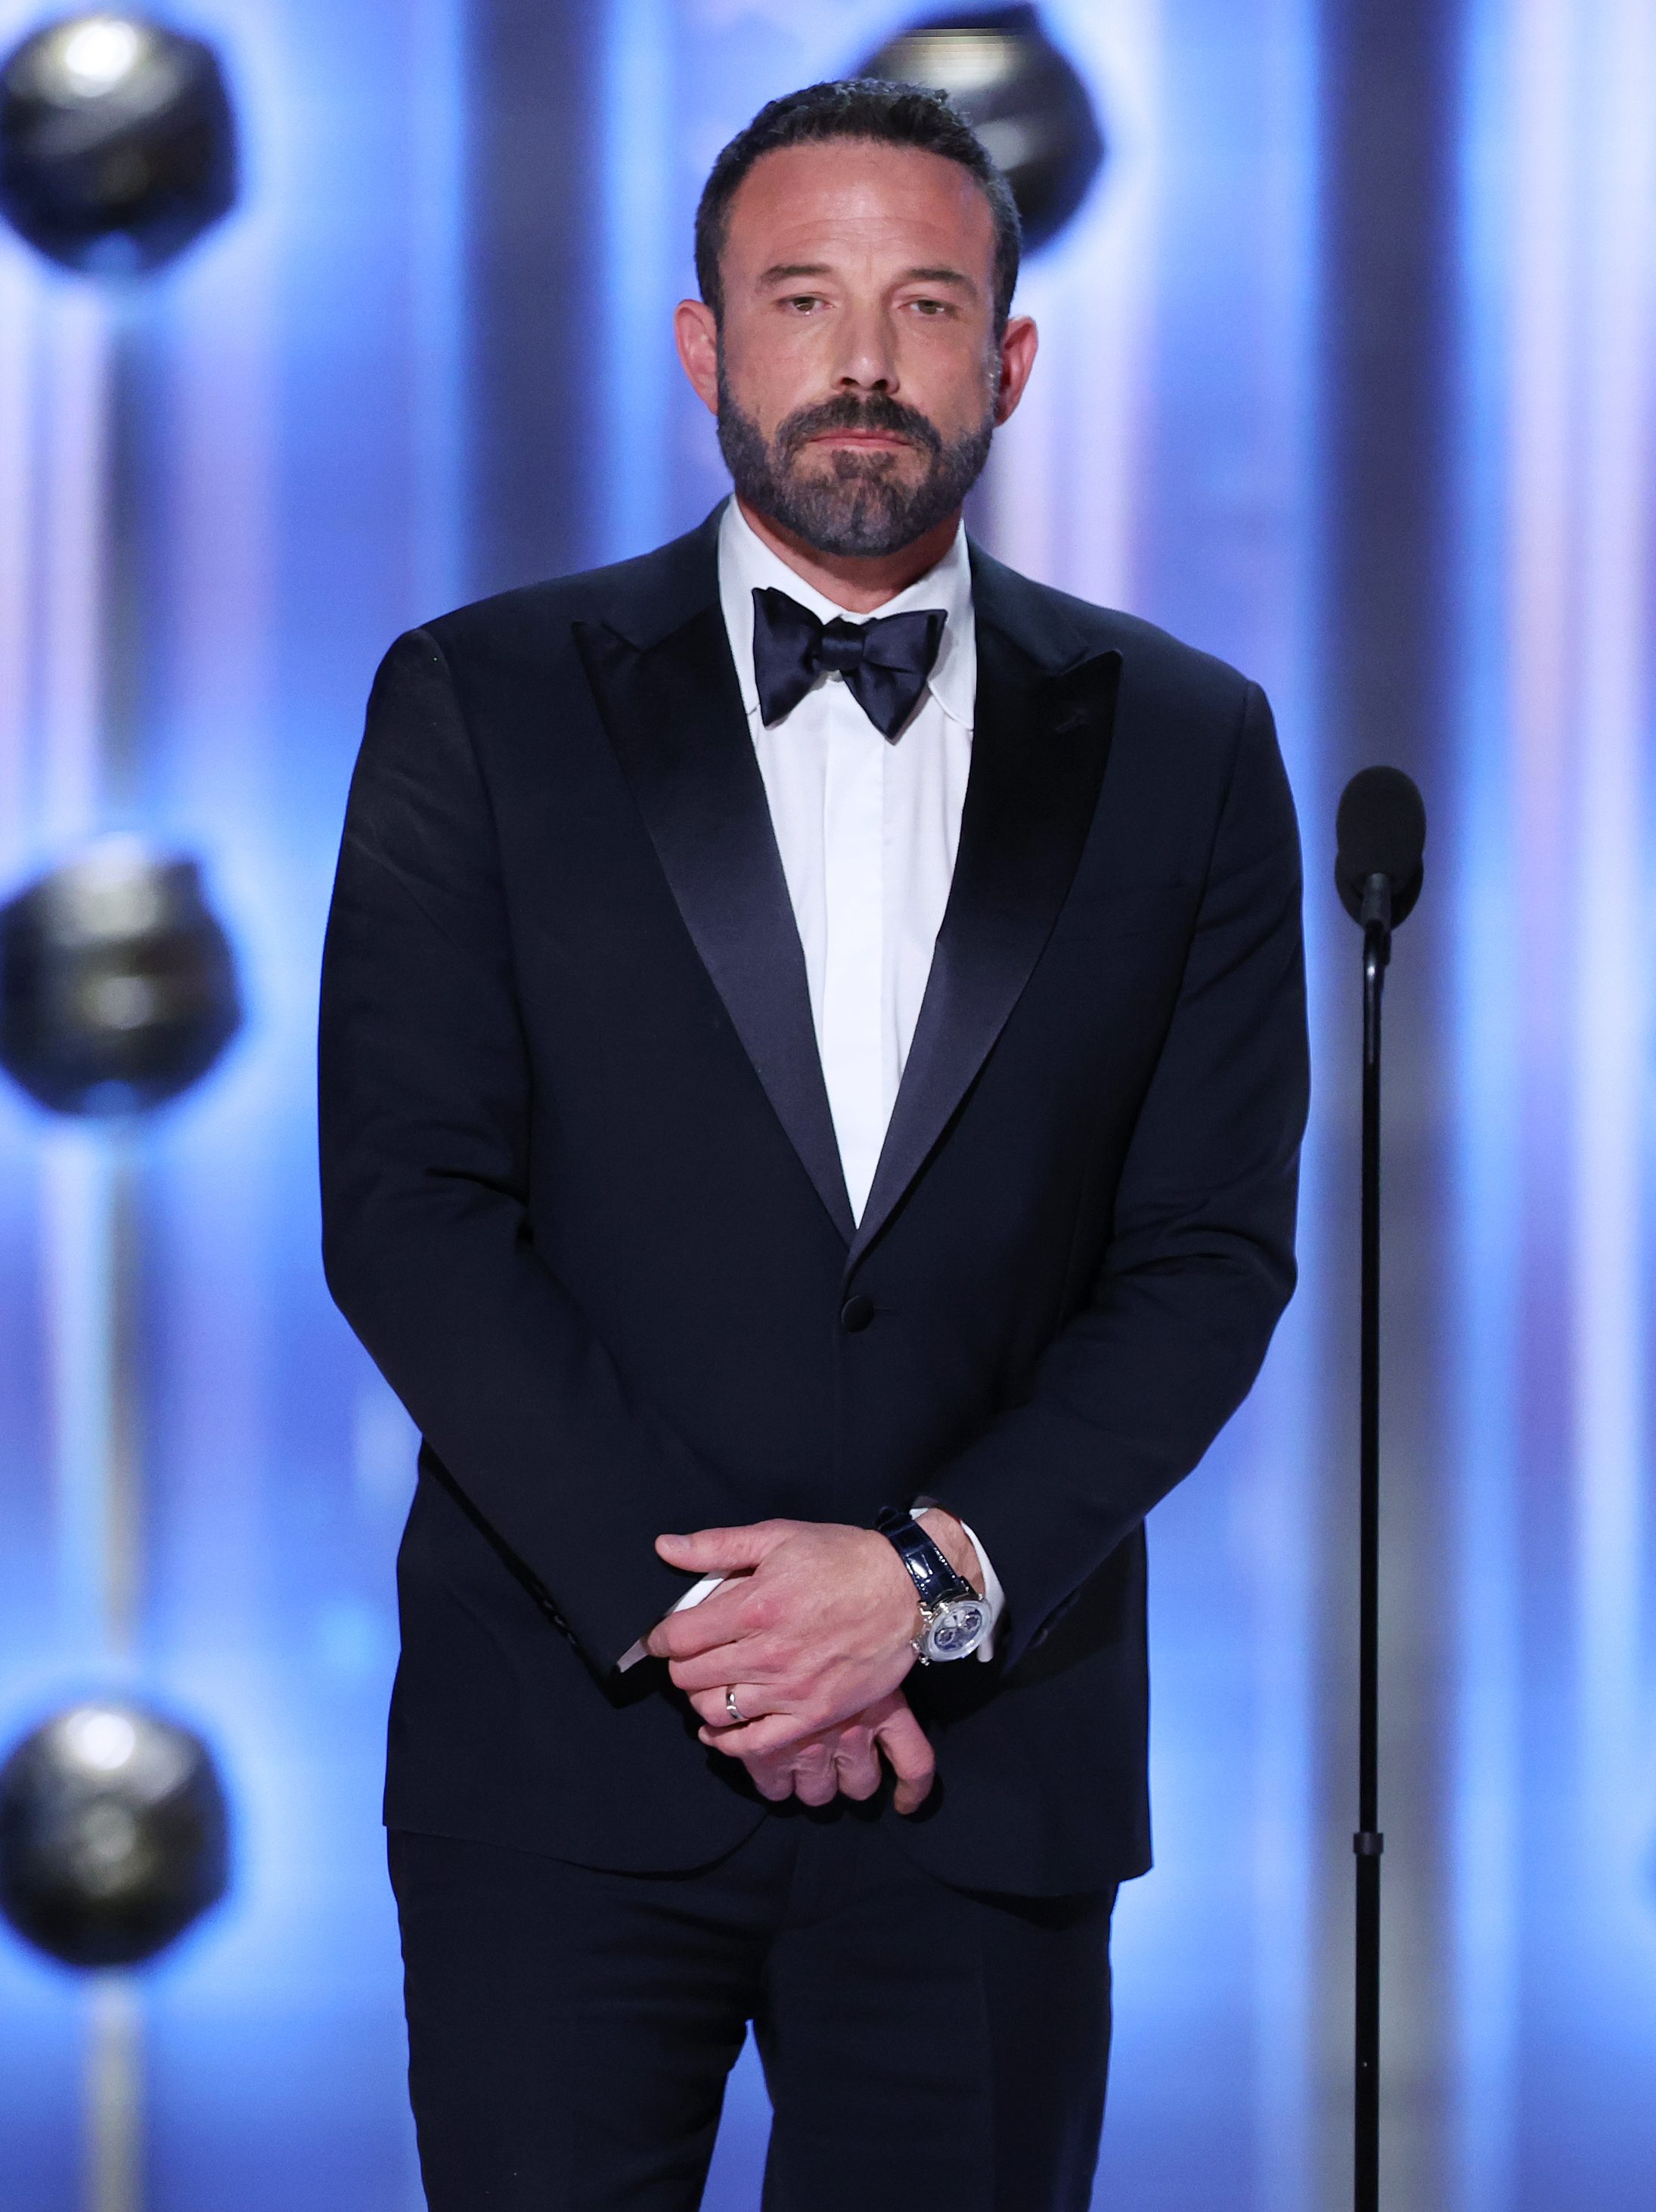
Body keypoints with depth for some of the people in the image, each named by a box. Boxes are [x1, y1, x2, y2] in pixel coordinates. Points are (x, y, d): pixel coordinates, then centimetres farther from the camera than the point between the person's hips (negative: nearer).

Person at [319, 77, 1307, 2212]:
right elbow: (404, 1206, -3)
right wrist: (679, 1600, -12)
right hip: (570, 1753, -1)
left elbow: (1212, 1251, 3)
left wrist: (938, 1575, -11)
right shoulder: (484, 704, 3)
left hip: (982, 1756, 1)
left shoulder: (1182, 748, 7)